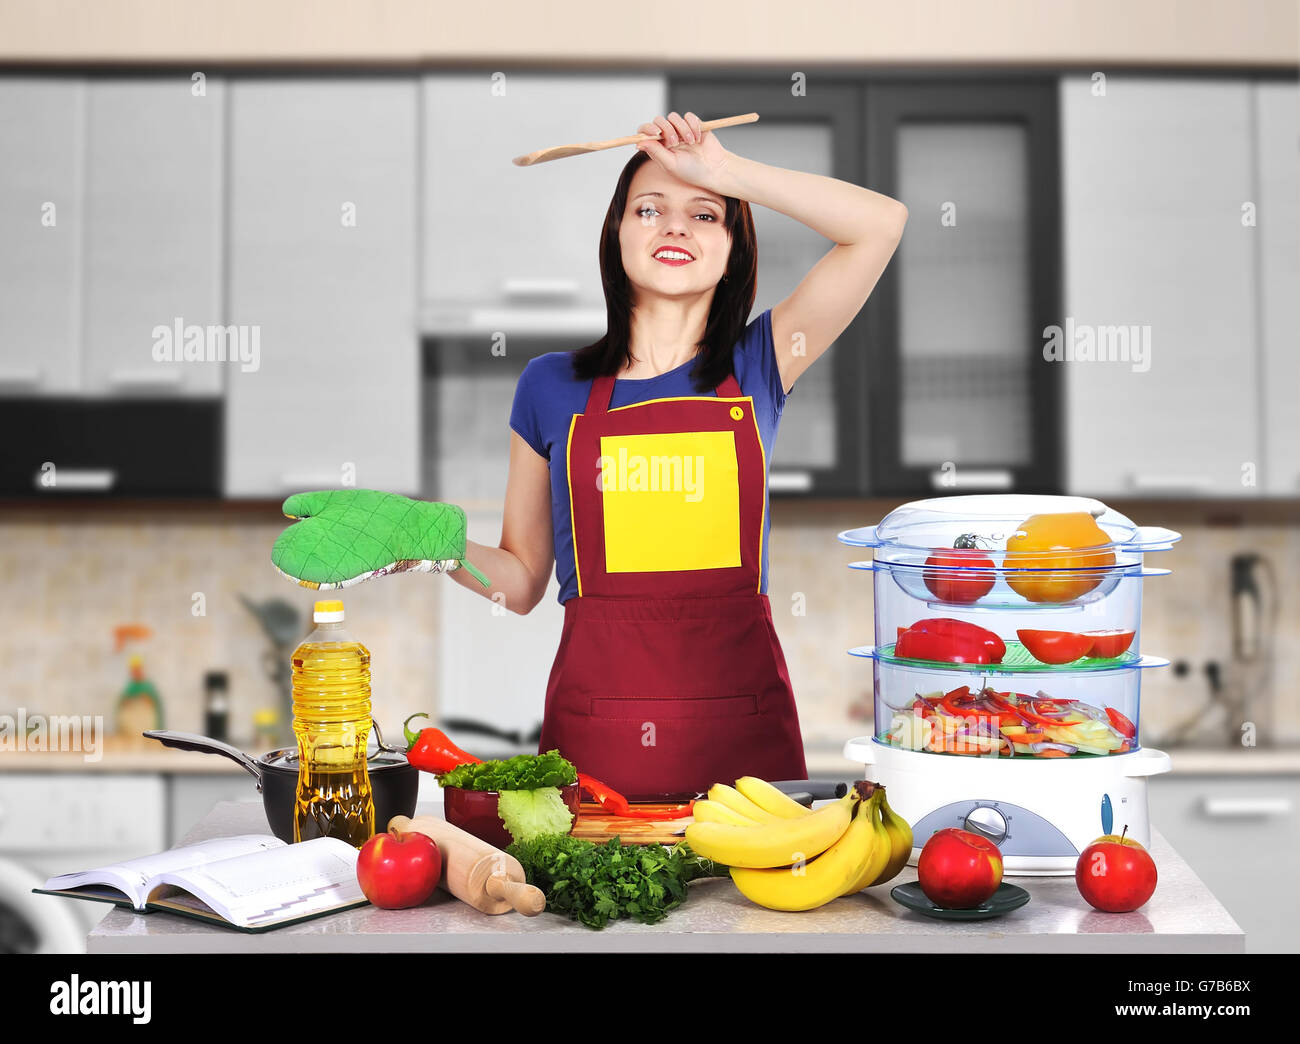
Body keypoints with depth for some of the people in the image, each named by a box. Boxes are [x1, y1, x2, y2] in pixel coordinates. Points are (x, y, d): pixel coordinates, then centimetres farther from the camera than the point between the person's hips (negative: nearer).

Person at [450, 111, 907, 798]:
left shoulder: (755, 367, 6)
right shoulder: (551, 386, 7)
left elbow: (881, 224, -4)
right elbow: (523, 578, 11)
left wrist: (724, 169, -4)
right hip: (596, 714, 0)